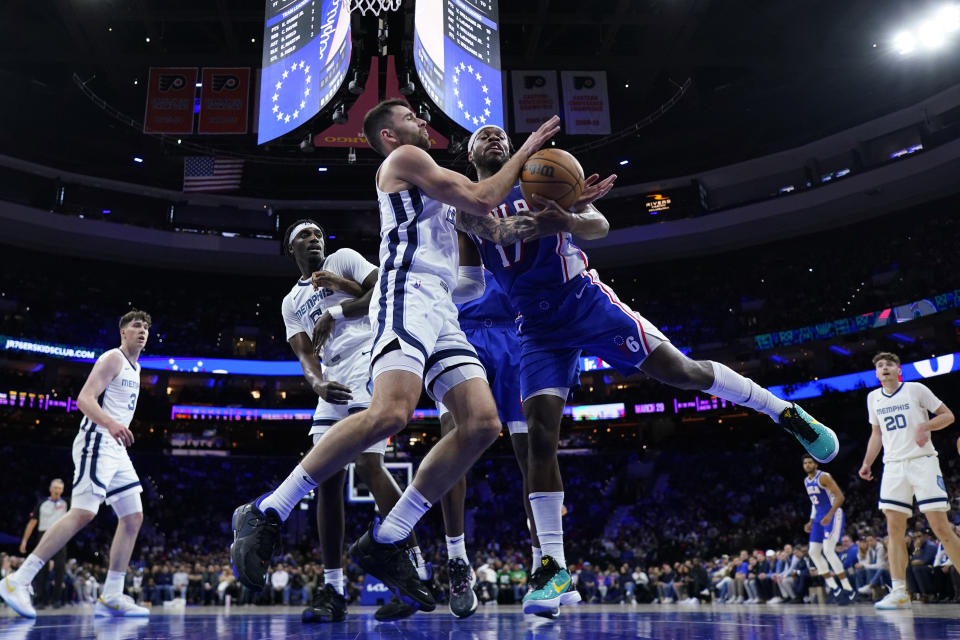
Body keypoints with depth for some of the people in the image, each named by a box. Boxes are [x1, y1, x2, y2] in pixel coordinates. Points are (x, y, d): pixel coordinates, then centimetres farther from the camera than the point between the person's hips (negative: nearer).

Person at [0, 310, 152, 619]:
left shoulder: (134, 367, 21)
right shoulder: (113, 358, -6)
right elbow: (84, 399, -18)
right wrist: (110, 424, -33)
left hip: (116, 449, 9)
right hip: (97, 443, -9)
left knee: (133, 517, 3)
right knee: (83, 513, -20)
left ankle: (111, 598, 5)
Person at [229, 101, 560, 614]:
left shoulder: (430, 191, 36)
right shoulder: (403, 159, 8)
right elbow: (480, 200, -1)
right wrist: (526, 150, 13)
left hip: (441, 310, 9)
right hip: (408, 295, -9)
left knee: (482, 425, -8)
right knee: (391, 412, -32)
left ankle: (383, 544, -5)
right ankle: (265, 514, -21)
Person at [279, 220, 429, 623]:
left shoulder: (344, 258, 12)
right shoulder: (292, 302, 23)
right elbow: (305, 354, 8)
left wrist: (334, 312, -7)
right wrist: (317, 384, -14)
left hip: (369, 360, -6)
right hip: (334, 382, 7)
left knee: (368, 465, -21)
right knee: (327, 479, 0)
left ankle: (415, 567, -14)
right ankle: (333, 590, 6)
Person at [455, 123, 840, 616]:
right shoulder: (467, 206, 6)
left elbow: (599, 225, -7)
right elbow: (500, 232, -17)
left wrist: (565, 219, -31)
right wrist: (567, 205, -35)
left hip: (586, 301, 0)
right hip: (538, 328, 0)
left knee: (681, 371, -2)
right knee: (540, 436, -12)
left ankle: (784, 412, 21)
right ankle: (553, 567, -5)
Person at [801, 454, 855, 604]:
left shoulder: (824, 477, -13)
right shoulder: (806, 482, 14)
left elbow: (840, 496, -18)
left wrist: (829, 515, -27)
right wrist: (811, 522, 17)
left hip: (833, 515, -9)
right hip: (819, 517, 9)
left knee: (828, 550, -20)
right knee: (813, 552, 2)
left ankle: (848, 589, -13)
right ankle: (834, 588, 8)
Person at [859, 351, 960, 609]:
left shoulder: (916, 389, 1)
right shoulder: (873, 398, 14)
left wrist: (925, 426, -15)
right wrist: (867, 463, 12)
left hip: (923, 462, -4)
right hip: (893, 466, 4)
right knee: (894, 529, -4)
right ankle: (899, 593, -3)